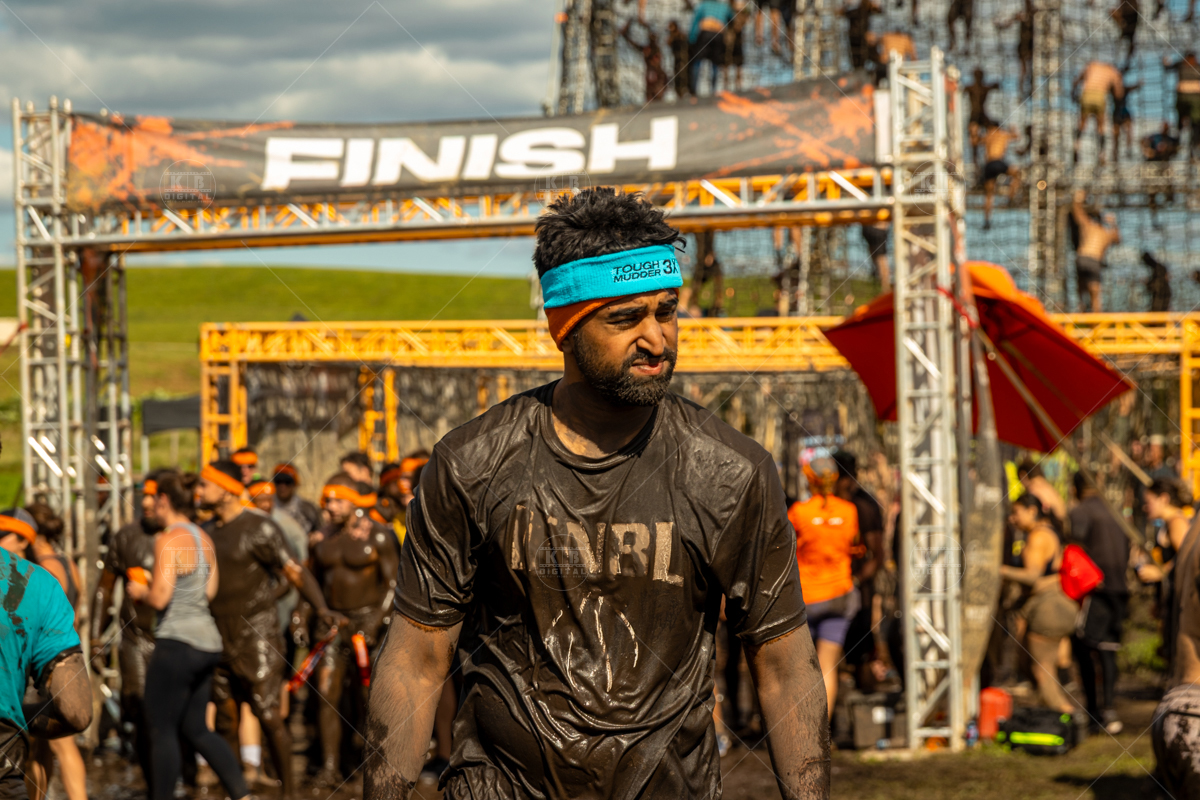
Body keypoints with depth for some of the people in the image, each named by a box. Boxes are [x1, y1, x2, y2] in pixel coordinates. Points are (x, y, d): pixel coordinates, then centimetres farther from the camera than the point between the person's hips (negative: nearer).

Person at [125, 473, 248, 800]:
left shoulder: (169, 540, -15)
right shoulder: (203, 538, 11)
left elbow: (160, 598, -20)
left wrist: (139, 591, 1)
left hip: (177, 642, -9)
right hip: (207, 641, 9)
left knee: (162, 730, 1)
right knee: (195, 729, 16)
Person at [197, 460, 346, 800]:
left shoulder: (259, 527, -12)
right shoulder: (206, 532, 11)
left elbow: (295, 572, -17)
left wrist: (322, 608, -31)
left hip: (257, 636, -7)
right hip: (219, 640, 7)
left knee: (268, 715, -9)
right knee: (225, 721, 8)